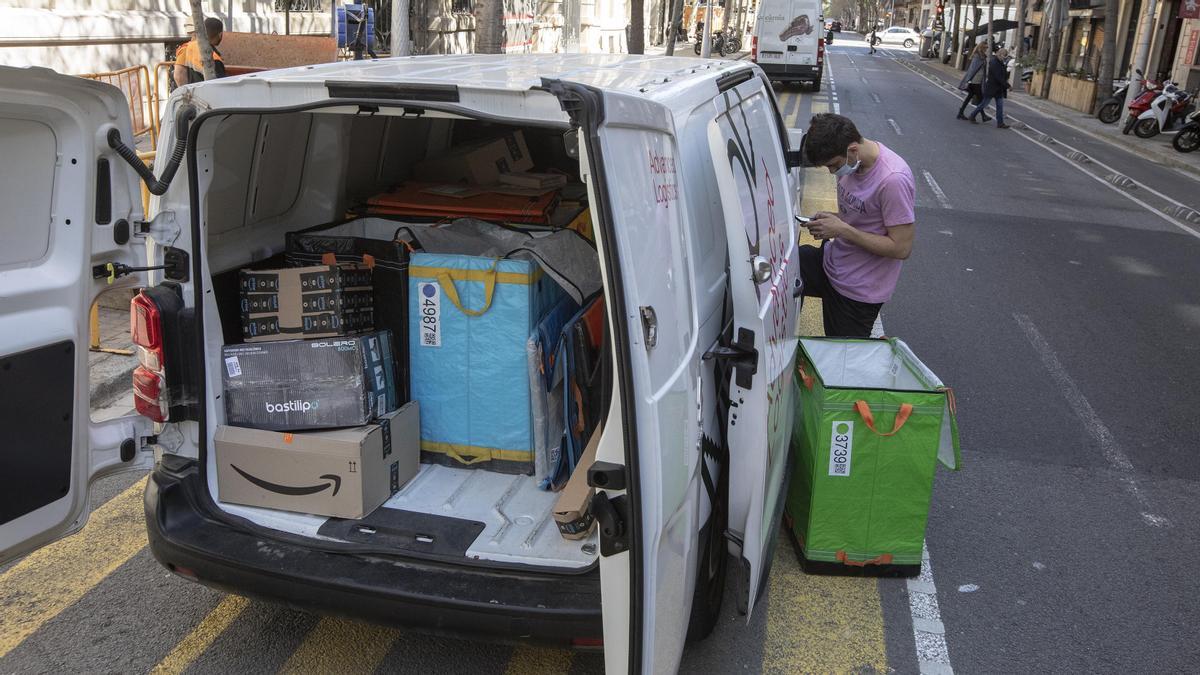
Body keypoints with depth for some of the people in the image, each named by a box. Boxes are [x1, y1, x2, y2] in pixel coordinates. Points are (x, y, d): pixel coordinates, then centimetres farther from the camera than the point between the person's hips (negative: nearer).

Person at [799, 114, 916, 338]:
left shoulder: (894, 180, -27)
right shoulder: (850, 161, -3)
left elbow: (901, 248, -24)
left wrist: (843, 229, -24)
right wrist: (831, 219, -6)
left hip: (858, 291, -7)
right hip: (831, 262, 8)